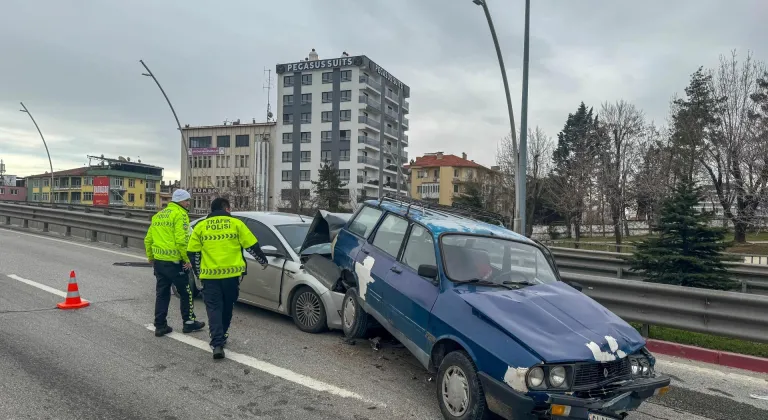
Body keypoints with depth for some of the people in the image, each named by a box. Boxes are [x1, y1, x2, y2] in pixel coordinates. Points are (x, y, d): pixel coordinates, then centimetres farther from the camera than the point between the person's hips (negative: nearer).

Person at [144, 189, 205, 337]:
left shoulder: (158, 215, 16)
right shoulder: (180, 215, -10)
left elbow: (148, 239, 17)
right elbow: (181, 240, -21)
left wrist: (151, 257, 27)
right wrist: (187, 259, -14)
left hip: (159, 261, 8)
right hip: (174, 262, -8)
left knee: (162, 294, 13)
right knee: (186, 293, 7)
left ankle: (160, 326, 15)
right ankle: (189, 323, 16)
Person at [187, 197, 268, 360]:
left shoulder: (200, 226, 8)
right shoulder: (236, 224, 2)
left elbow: (192, 252, 8)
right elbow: (252, 246, 1)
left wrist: (199, 271, 21)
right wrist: (263, 261, 17)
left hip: (210, 275, 0)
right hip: (231, 273, 0)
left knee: (214, 308, 3)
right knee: (227, 306, 18)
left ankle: (217, 343, -9)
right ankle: (221, 336, 33)